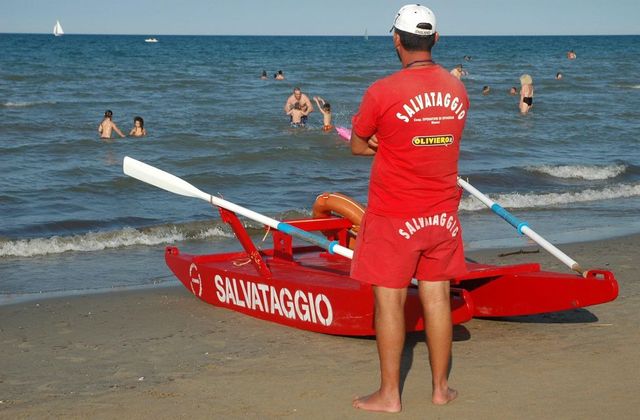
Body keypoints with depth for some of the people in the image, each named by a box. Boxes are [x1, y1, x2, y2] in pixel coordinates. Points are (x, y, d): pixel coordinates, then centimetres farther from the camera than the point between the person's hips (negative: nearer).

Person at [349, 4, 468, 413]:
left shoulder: (383, 92, -15)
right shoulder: (458, 89, 2)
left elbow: (357, 146, -1)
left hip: (394, 215, -5)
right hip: (442, 211, 5)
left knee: (390, 302, 3)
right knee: (437, 298, 12)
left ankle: (389, 394, 9)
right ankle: (441, 387, 21)